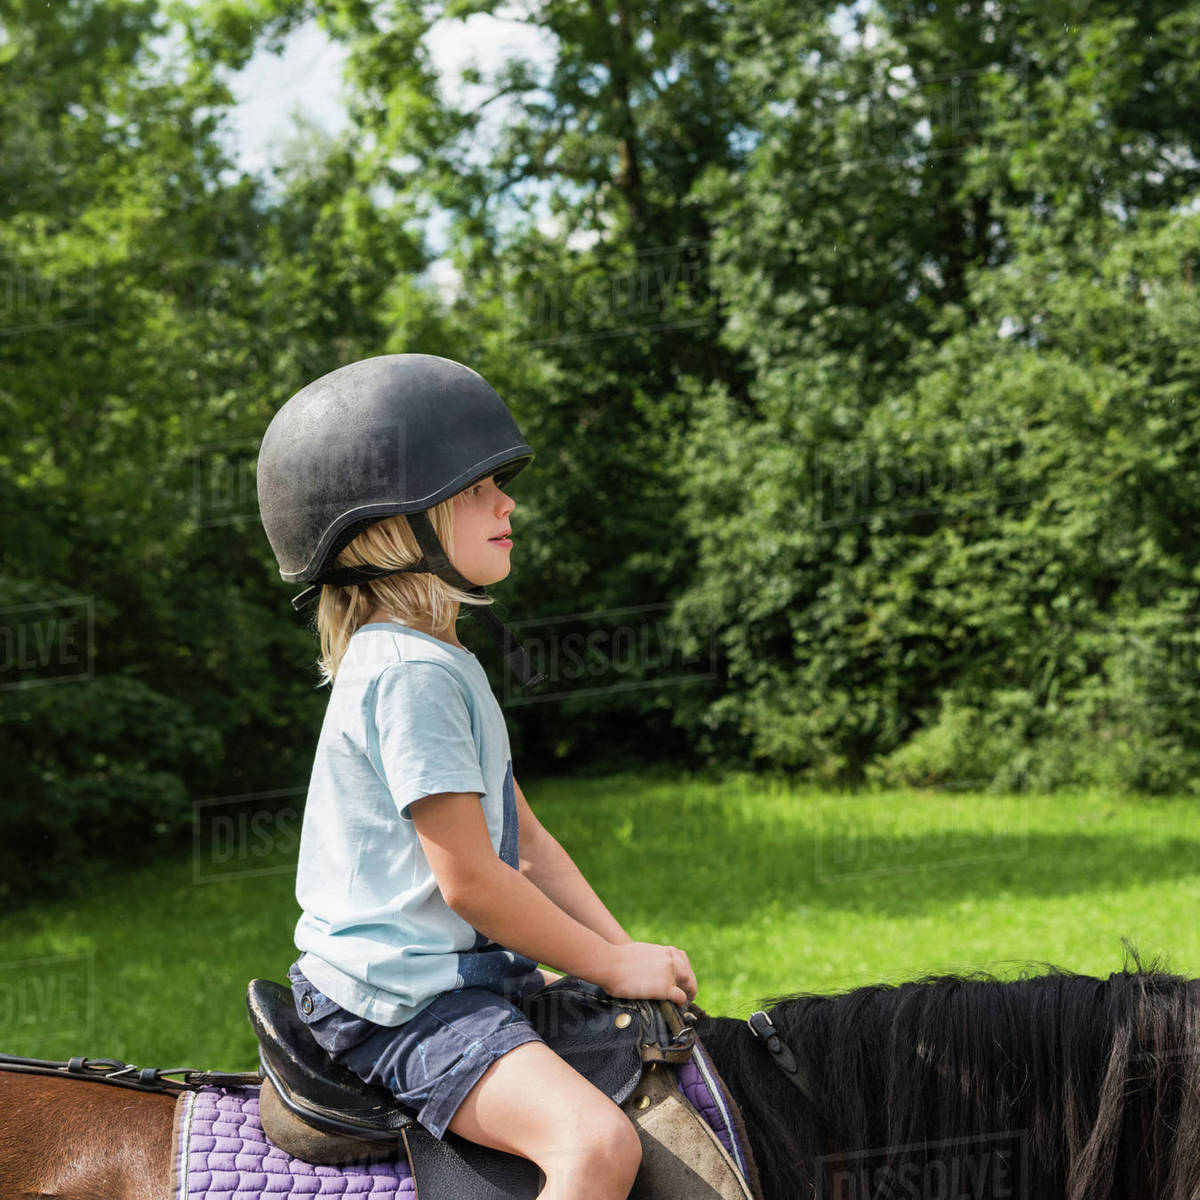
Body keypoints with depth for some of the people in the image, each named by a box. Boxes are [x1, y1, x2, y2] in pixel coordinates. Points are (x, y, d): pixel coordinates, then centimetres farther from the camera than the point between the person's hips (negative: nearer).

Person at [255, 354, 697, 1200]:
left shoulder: (447, 664, 15)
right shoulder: (409, 673, -18)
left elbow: (525, 840, 16)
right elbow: (468, 878, -20)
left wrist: (626, 955, 6)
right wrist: (613, 964, -10)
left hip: (464, 971, 11)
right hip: (400, 1002, -11)